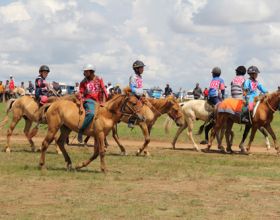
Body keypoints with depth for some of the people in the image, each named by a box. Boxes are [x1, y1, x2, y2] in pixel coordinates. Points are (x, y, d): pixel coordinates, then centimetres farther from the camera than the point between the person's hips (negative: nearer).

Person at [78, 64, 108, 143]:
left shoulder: (99, 80, 5)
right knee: (91, 113, -35)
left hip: (98, 102, 4)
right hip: (89, 101, -4)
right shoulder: (84, 82, 2)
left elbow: (103, 91, 2)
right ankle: (81, 131, -27)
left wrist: (103, 101, -9)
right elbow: (81, 93, 1)